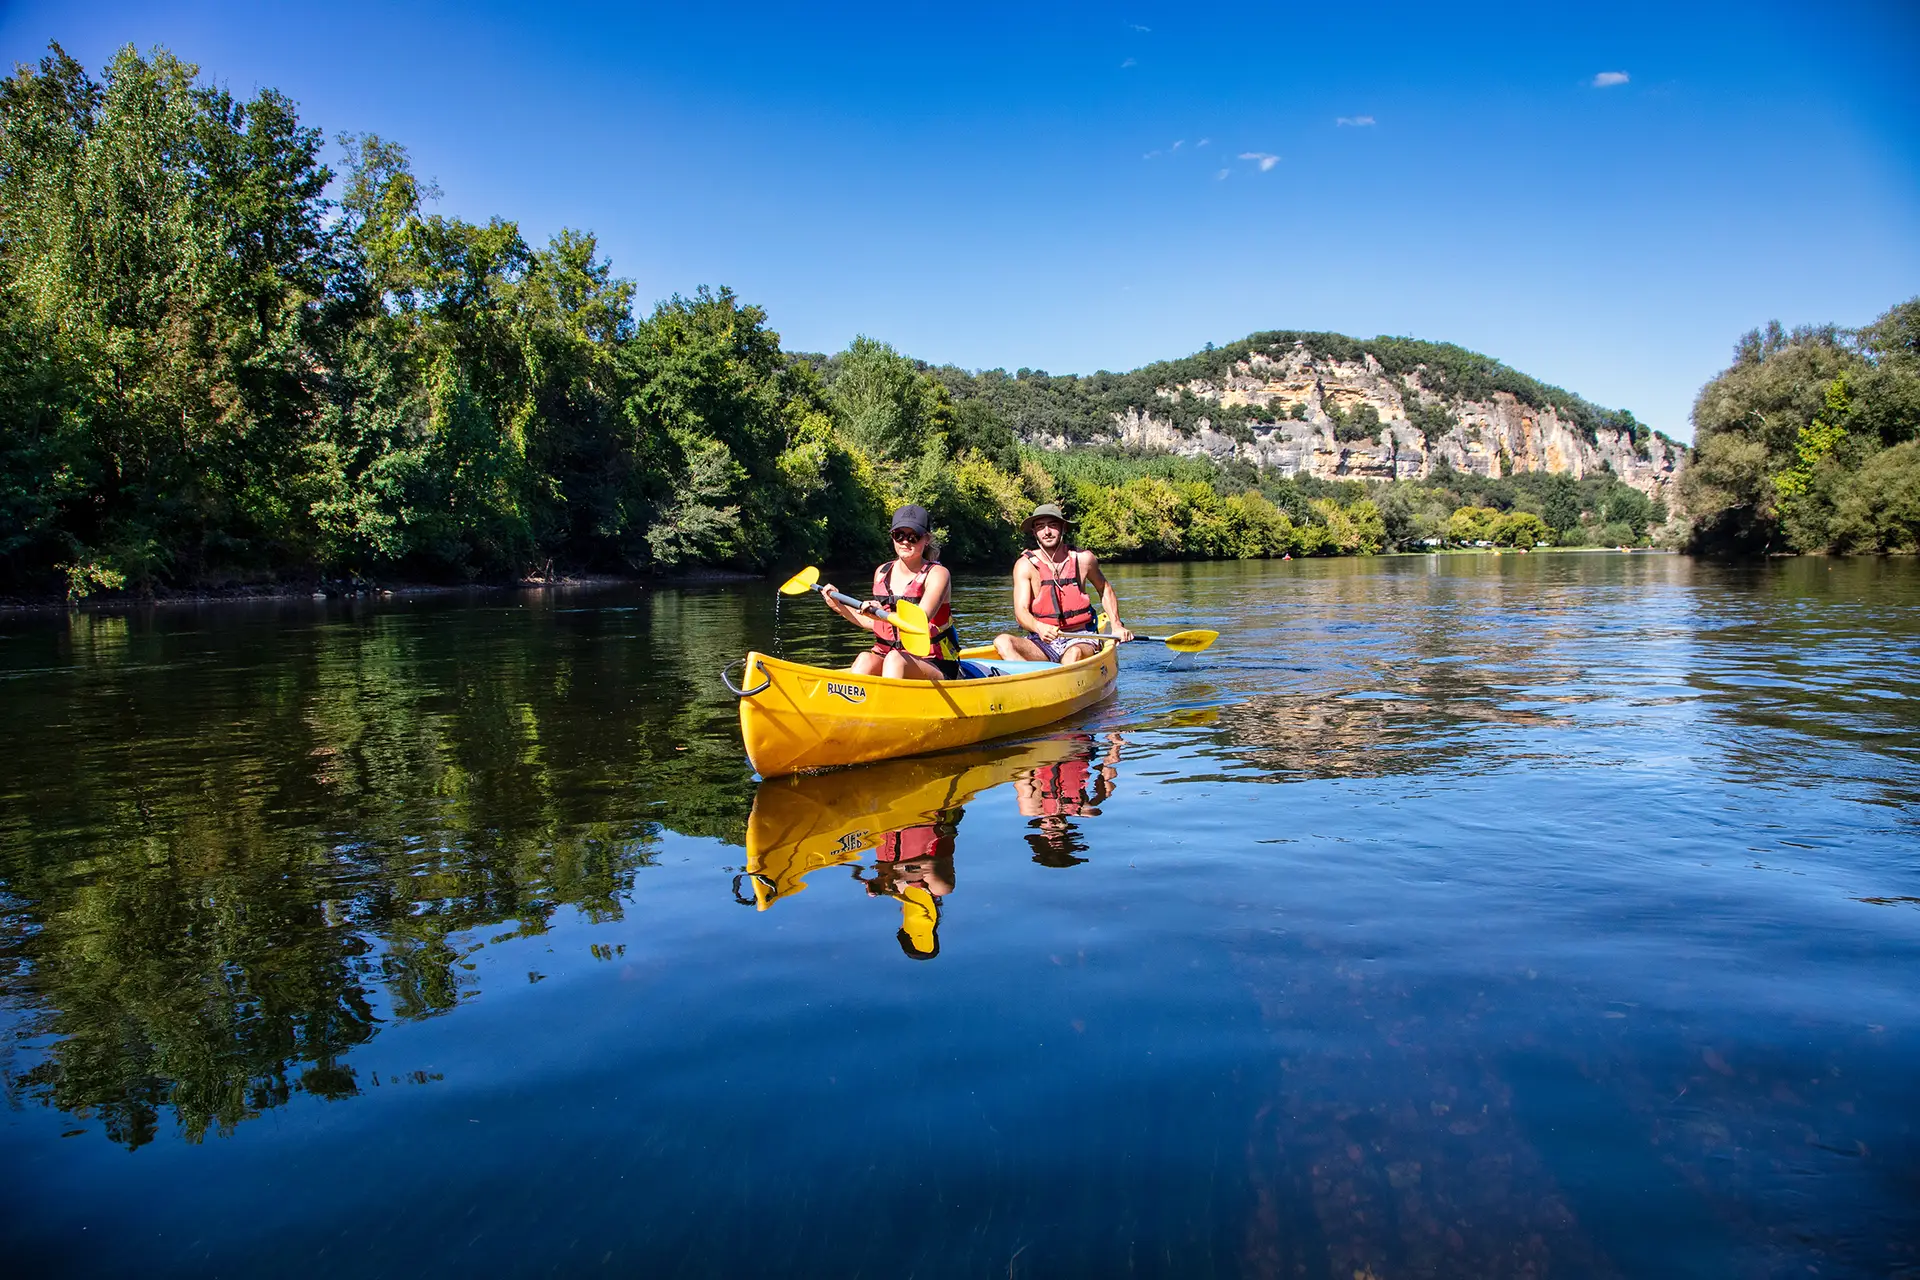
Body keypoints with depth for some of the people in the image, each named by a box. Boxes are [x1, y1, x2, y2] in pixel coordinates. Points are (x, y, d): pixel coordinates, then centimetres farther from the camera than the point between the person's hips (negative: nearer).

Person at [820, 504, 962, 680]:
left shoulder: (937, 574, -5)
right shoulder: (882, 573, 12)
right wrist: (839, 607, 18)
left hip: (934, 666, -4)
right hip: (885, 657, 4)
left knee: (895, 659, -35)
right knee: (865, 660, -29)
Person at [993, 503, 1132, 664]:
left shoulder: (1083, 559, 2)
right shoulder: (1025, 565, -3)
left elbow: (1105, 589, 22)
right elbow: (1020, 611, -14)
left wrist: (1116, 625, 10)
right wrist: (1038, 627, -36)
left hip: (1079, 639, 0)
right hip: (1041, 642, 0)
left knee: (1073, 654, -37)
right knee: (1002, 641, -29)